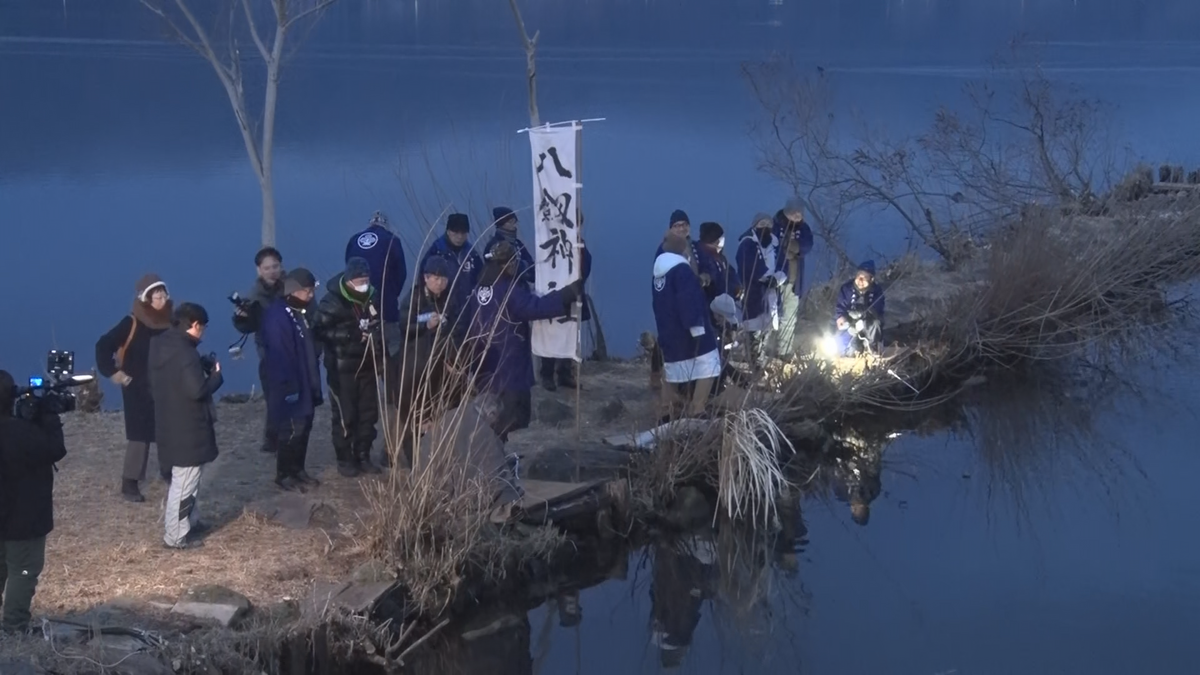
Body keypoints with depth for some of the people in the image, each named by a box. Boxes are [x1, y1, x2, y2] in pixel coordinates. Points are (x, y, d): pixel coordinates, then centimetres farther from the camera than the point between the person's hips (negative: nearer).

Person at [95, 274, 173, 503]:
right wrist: (113, 372, -12)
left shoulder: (170, 322, -1)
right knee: (139, 436, -2)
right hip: (138, 390, -4)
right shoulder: (132, 323, -13)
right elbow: (103, 345, -13)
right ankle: (130, 484, 8)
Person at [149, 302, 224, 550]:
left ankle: (190, 522, 37)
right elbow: (198, 390, -27)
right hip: (187, 428, -10)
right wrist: (216, 375, -9)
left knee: (184, 479, 24)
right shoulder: (185, 354, -24)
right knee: (184, 482, 0)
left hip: (170, 423, 10)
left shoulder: (161, 345, 5)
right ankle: (176, 536, 7)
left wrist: (203, 366, 9)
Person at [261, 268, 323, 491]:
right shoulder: (277, 316, -20)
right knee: (292, 430, -4)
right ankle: (283, 475, 7)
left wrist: (314, 383, 17)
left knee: (304, 428, 15)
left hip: (305, 384, 9)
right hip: (290, 387, -9)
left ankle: (297, 470, 26)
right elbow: (279, 355, -23)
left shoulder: (300, 313, 10)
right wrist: (289, 387, -23)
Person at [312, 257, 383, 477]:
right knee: (345, 415, -1)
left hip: (367, 366, 6)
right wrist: (353, 334, -22)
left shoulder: (372, 297, 5)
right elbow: (321, 331, -20)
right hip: (342, 368, -6)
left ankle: (363, 457, 20)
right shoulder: (332, 301, -14)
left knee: (368, 413, 9)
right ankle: (344, 459, 10)